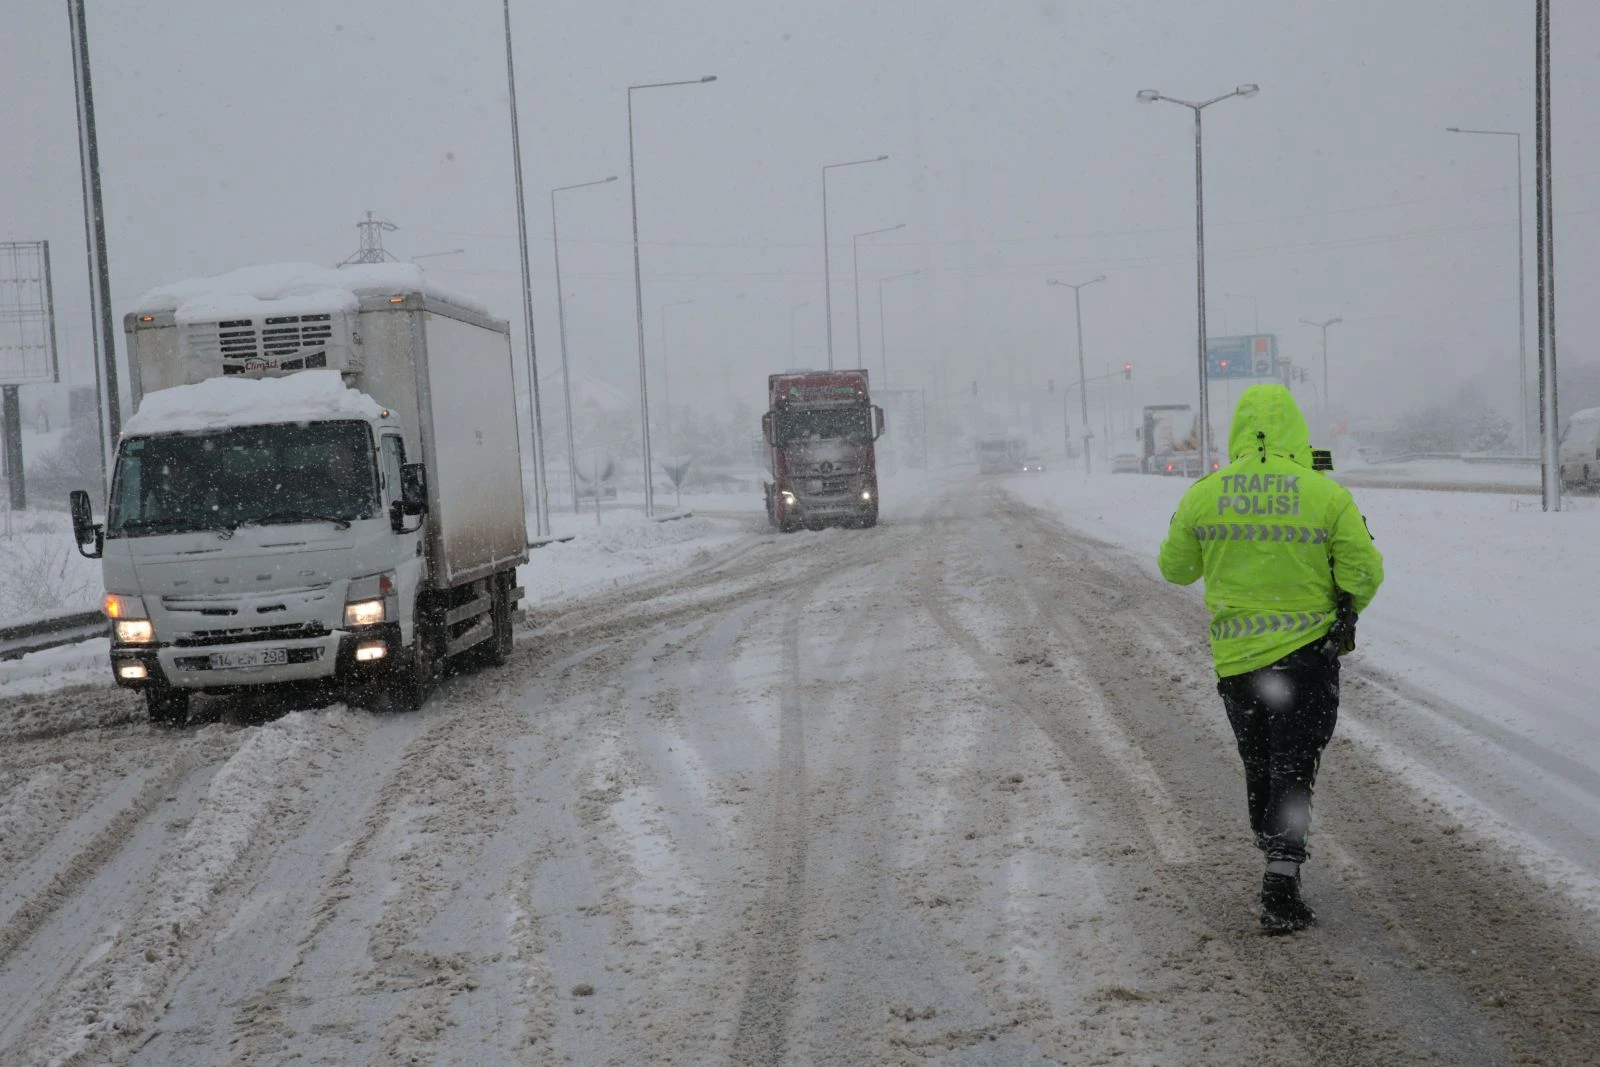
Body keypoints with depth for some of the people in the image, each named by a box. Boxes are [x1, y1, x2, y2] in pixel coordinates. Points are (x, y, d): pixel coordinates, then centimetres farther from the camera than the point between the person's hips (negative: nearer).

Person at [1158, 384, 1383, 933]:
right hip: (1308, 653, -2)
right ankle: (1280, 891, -9)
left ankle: (1276, 861, 31)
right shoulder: (1328, 495, -8)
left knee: (1258, 766, 19)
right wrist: (1345, 611, 13)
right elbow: (1364, 572, -7)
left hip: (1235, 657, 2)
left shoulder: (1203, 495, -2)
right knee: (1293, 769, 1)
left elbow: (1176, 567, 9)